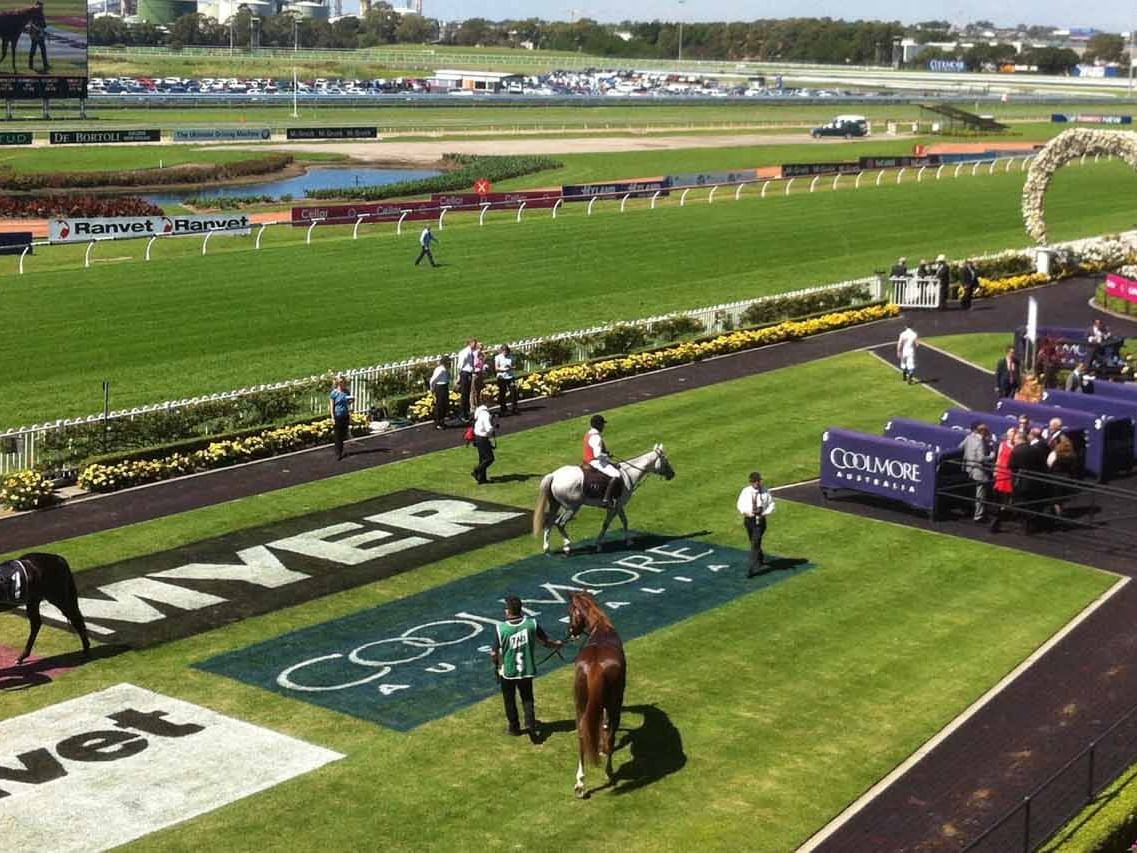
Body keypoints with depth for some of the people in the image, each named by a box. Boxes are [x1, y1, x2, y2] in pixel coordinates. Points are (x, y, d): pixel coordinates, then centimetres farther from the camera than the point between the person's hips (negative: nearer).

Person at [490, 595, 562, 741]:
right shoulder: (531, 624, -14)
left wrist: (496, 664, 8)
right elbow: (546, 642, -3)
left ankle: (514, 727, 32)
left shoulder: (501, 629, -20)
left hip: (507, 671, -2)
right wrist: (557, 644, 19)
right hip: (526, 670, 2)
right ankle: (530, 724, 2)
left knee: (510, 700, 19)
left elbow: (494, 654, -14)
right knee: (527, 699, 18)